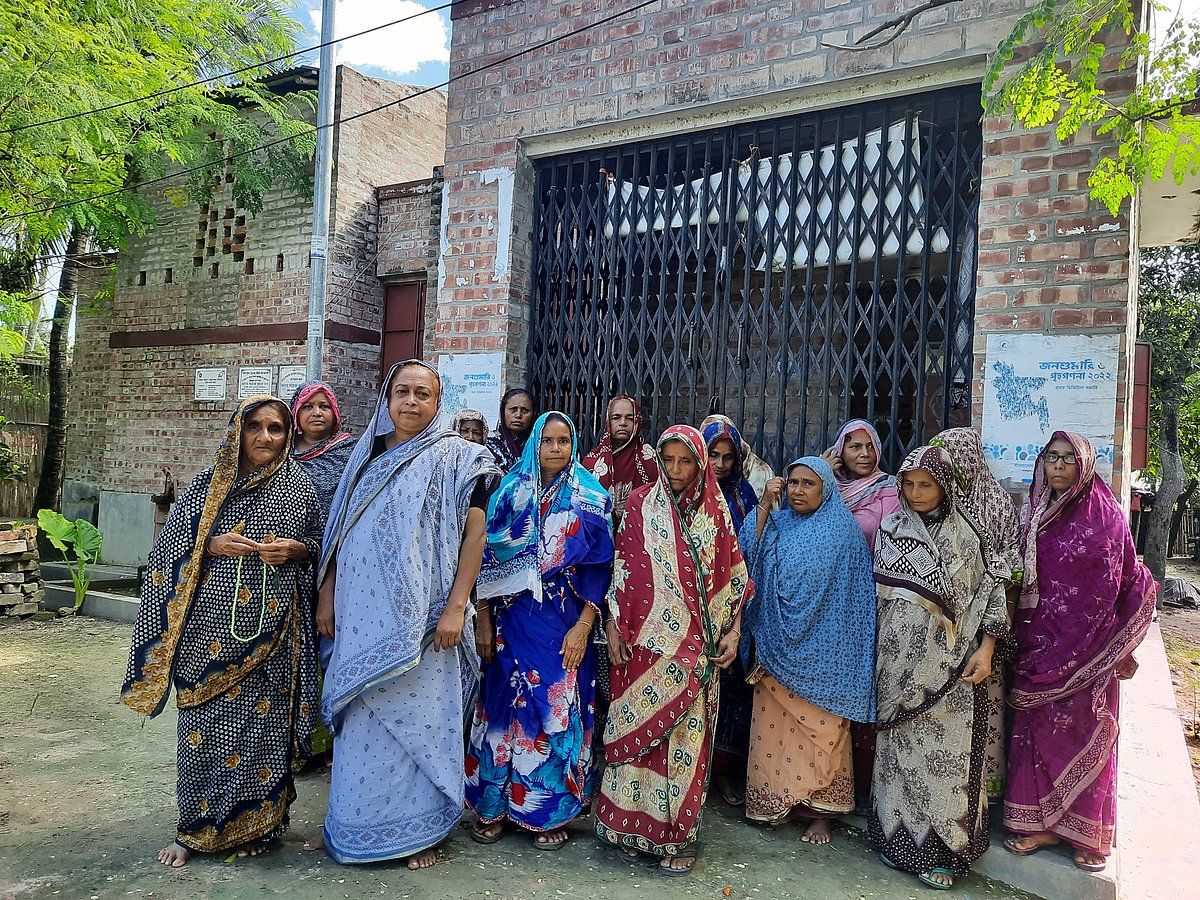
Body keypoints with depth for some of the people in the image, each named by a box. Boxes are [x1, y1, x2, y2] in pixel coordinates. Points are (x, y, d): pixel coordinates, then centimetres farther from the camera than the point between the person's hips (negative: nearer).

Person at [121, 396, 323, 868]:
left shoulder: (299, 488, 4)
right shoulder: (209, 483, 3)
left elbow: (317, 544, 11)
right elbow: (172, 547, 6)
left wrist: (296, 550, -10)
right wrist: (213, 546, -13)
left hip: (271, 631, 0)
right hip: (212, 629, 0)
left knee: (263, 721, 6)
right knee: (206, 722, 4)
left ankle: (253, 824, 23)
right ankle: (195, 829, 22)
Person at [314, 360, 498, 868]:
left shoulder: (456, 458, -3)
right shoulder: (366, 456, 11)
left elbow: (475, 532, -9)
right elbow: (341, 533, 15)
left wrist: (455, 607, -15)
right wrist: (327, 596, 9)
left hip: (419, 618, -4)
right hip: (361, 616, 5)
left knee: (418, 717, 3)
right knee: (361, 722, 12)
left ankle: (420, 830, 19)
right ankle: (355, 823, 29)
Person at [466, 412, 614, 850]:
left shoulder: (591, 499, 0)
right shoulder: (510, 492, 3)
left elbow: (600, 568, -2)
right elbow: (488, 560, 3)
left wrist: (582, 627, -10)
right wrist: (483, 621, -2)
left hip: (566, 623, -1)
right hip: (513, 619, 1)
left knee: (559, 709, 4)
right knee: (505, 704, 6)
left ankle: (551, 812, 21)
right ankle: (492, 805, 23)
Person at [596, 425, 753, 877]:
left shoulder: (715, 510, 4)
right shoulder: (640, 504, 2)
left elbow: (732, 576, 6)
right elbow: (621, 568, 2)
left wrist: (732, 631, 0)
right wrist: (614, 627, -3)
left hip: (695, 646, 0)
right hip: (644, 639, 0)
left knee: (687, 735, 3)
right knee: (636, 729, 5)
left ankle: (679, 834, 16)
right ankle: (632, 824, 21)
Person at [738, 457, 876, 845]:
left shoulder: (842, 529, -3)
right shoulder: (778, 524, 8)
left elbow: (851, 594, -4)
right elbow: (747, 552, -8)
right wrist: (764, 505, -11)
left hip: (820, 651, -3)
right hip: (775, 648, 4)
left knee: (820, 729, 3)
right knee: (774, 724, 8)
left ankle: (820, 812, 15)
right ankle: (776, 799, 23)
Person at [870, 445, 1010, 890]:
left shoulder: (967, 533, -1)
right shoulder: (891, 528, 5)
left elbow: (992, 590, 1)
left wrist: (985, 649, -7)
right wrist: (875, 649, 9)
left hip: (947, 662, -2)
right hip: (899, 659, 2)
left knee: (944, 750, 0)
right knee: (899, 747, 8)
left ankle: (941, 847, 13)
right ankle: (898, 834, 22)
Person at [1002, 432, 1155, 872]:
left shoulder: (1105, 514, -5)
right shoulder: (1034, 513, 6)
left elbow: (1129, 582, -3)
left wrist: (1116, 649, -5)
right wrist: (1022, 635, 6)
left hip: (1086, 649, -3)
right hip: (1039, 643, 4)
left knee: (1085, 732, 5)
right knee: (1037, 728, 7)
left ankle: (1088, 832, 19)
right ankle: (1043, 822, 19)